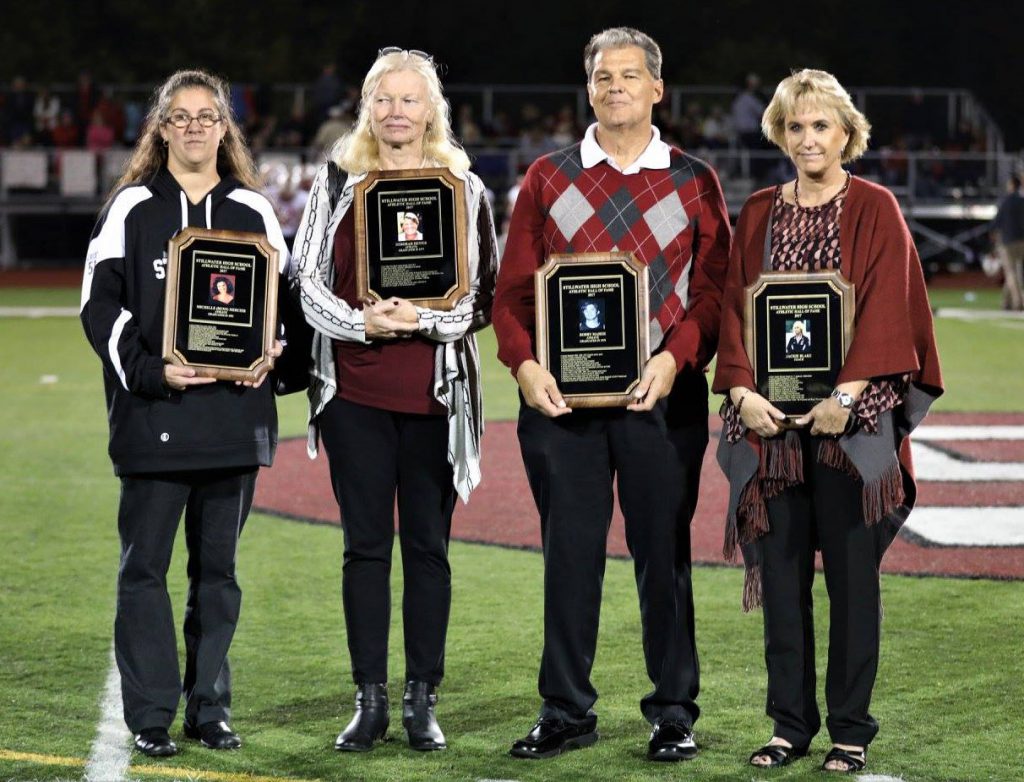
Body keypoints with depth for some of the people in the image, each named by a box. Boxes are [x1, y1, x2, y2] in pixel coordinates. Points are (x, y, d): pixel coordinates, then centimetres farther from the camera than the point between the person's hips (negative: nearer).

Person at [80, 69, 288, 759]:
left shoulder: (254, 211, 11)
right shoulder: (132, 209, 3)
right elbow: (100, 305, -1)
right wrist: (150, 371, -14)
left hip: (236, 413, 2)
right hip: (153, 417, -2)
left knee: (218, 566, 8)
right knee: (145, 564, -1)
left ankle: (211, 707, 16)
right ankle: (151, 715, 4)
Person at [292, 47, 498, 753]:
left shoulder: (464, 187, 5)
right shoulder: (338, 181, 8)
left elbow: (485, 292, 4)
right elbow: (309, 278, 5)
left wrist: (424, 320, -13)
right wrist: (360, 322, -12)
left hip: (435, 389, -1)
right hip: (355, 388, 1)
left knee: (427, 545, 3)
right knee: (366, 544, 3)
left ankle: (423, 701, 10)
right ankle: (370, 701, 10)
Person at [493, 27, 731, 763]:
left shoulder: (695, 183, 6)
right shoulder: (548, 179, 8)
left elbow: (714, 289, 3)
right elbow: (514, 288, 6)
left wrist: (676, 356, -13)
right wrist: (524, 363, -10)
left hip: (662, 394, -1)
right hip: (560, 397, 1)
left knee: (663, 553, 4)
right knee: (570, 553, 4)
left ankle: (674, 714, 14)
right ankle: (567, 712, 13)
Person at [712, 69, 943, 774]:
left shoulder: (875, 210, 0)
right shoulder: (759, 214, 12)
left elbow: (887, 309, -8)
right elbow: (734, 306, 8)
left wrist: (848, 395, -17)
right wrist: (742, 391, -7)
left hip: (849, 423, -3)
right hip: (771, 420, 4)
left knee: (852, 574, 0)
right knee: (781, 571, 5)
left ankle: (852, 729, 8)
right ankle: (791, 724, 13)